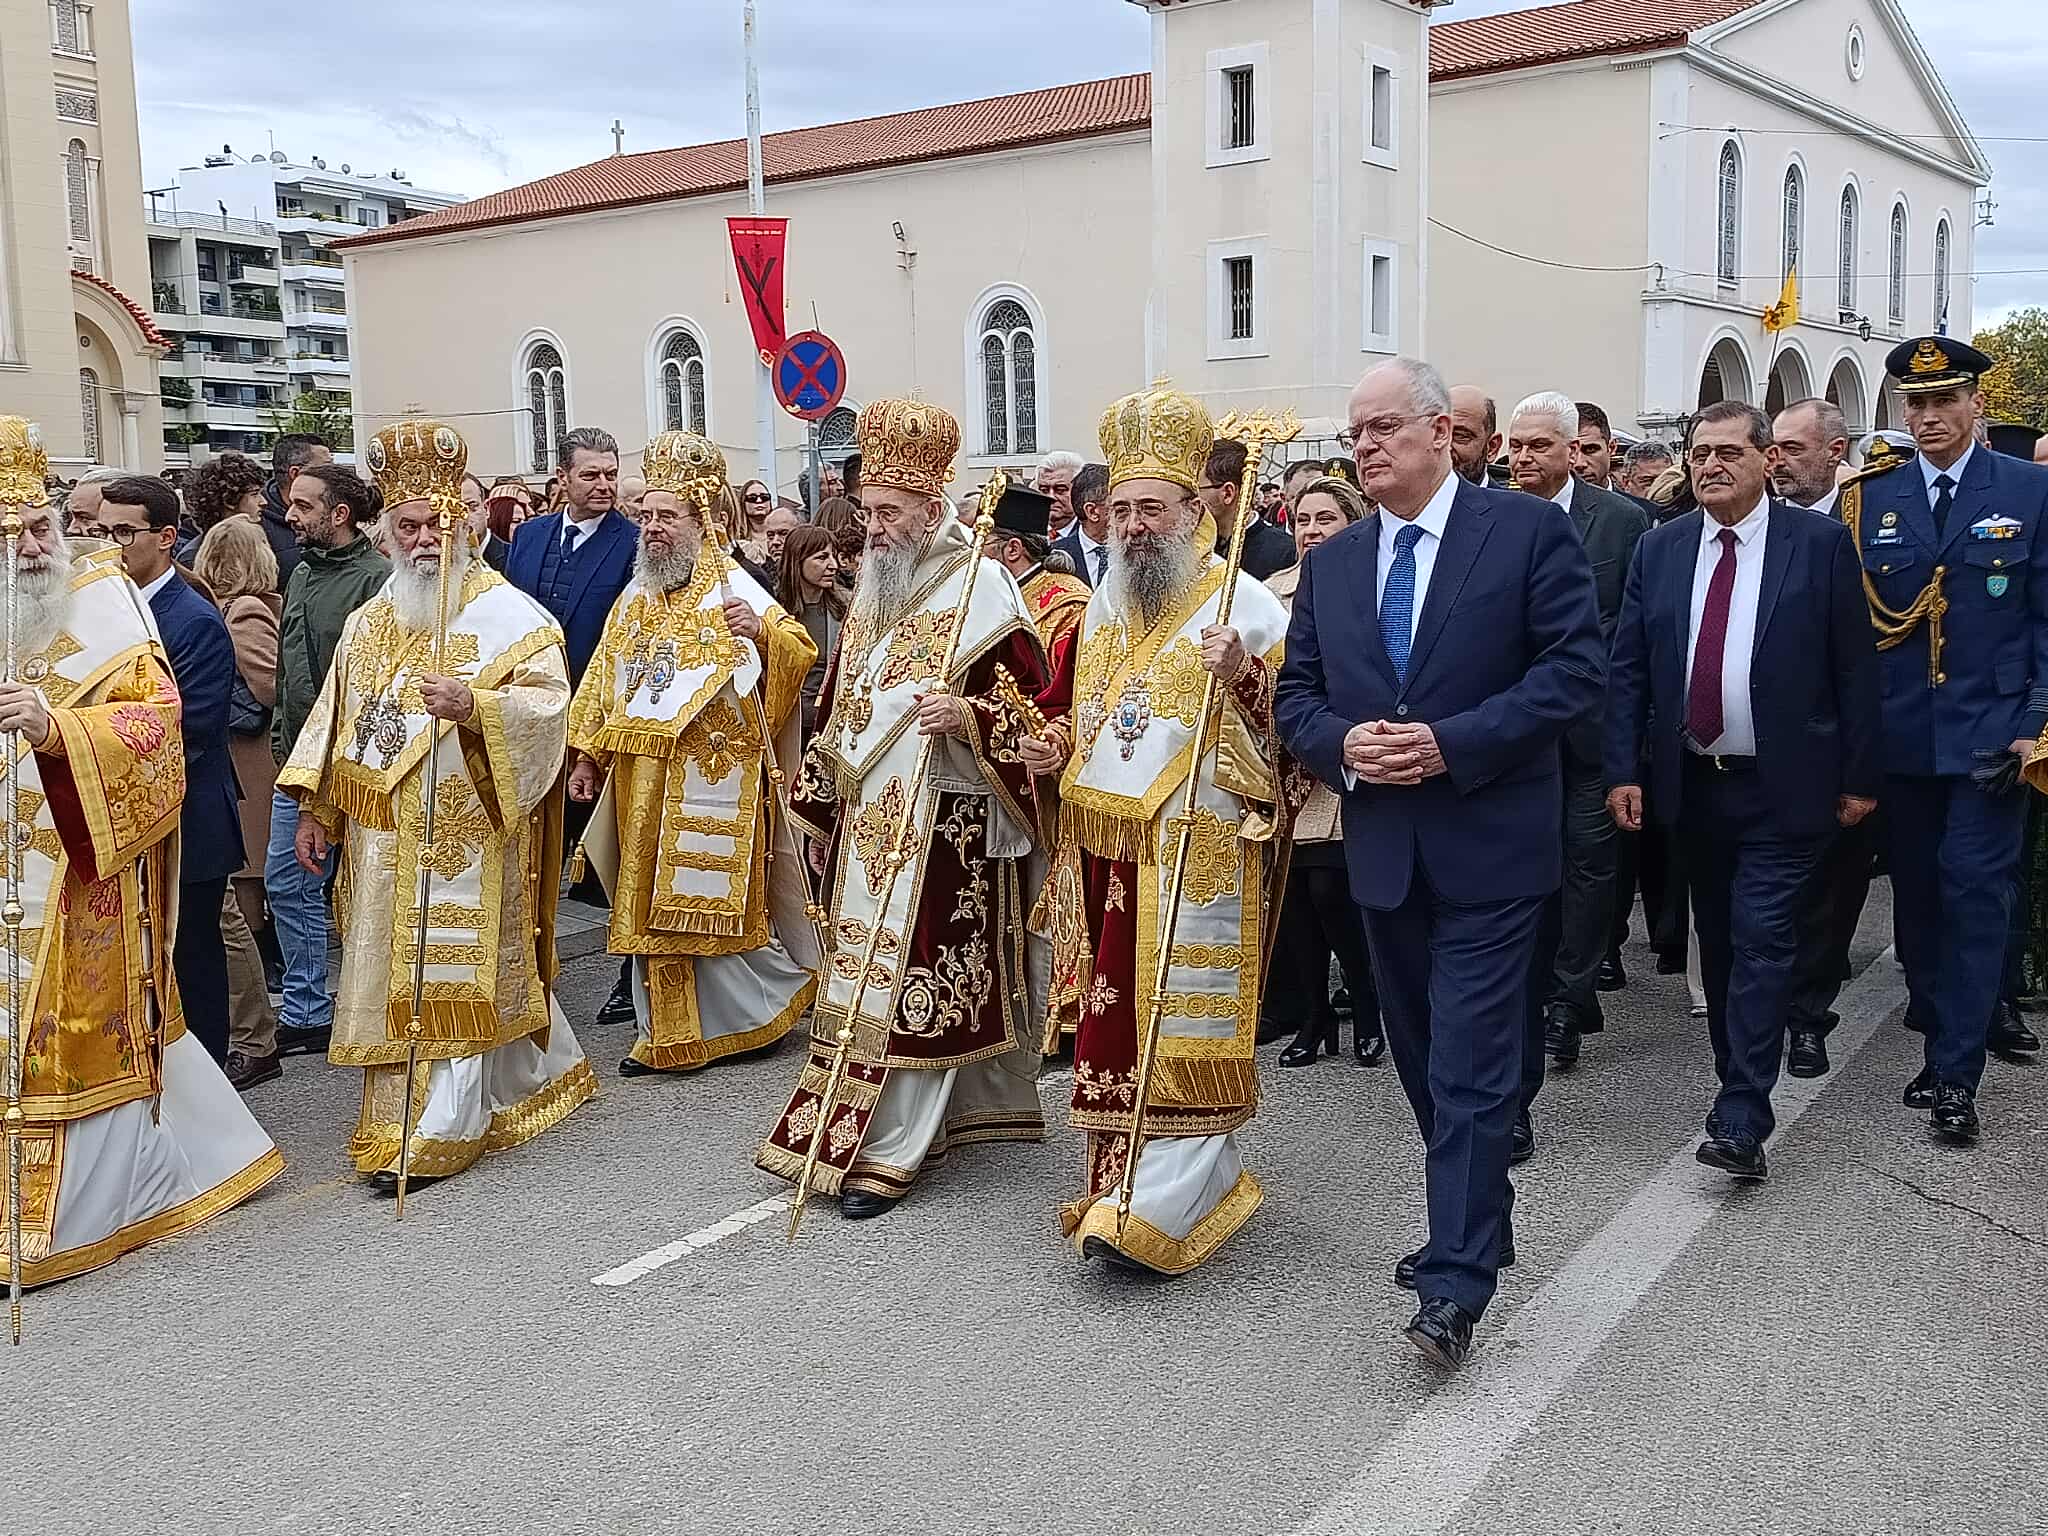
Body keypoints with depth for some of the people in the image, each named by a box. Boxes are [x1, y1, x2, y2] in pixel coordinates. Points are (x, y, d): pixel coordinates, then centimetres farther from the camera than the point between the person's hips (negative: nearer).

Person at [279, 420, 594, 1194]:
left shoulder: (506, 612, -5)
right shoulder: (370, 620, 16)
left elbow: (548, 702, -15)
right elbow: (337, 716, 18)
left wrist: (474, 705, -31)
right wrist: (315, 806, 14)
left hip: (463, 833, -7)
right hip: (383, 835, 7)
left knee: (449, 973, -6)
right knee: (392, 976, 12)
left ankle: (433, 1136, -2)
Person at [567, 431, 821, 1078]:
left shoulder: (731, 589, -5)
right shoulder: (635, 597, 13)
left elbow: (800, 652, -13)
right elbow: (604, 678, 17)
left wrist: (762, 630, -33)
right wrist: (586, 753, 11)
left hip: (711, 775, -6)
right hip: (642, 777, 6)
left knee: (709, 901, 0)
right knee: (651, 906, 9)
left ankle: (749, 1018, 18)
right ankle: (664, 1033, 19)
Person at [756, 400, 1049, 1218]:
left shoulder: (982, 593, -10)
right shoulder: (873, 593, 14)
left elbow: (1036, 717, -11)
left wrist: (967, 714, -29)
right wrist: (823, 812, 21)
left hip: (941, 826, -8)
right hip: (868, 824, 8)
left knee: (911, 979, -7)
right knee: (874, 974, 12)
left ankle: (886, 1151, -1)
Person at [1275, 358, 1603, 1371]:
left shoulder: (1528, 530, -6)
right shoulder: (1332, 563, 10)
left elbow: (1576, 669, -12)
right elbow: (1296, 696, 11)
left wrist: (1452, 743, -20)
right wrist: (1345, 746, -11)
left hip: (1488, 842, -6)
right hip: (1383, 847, 6)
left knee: (1471, 1065, -8)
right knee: (1425, 1061, 16)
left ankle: (1454, 1281, -3)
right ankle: (1476, 1228, 34)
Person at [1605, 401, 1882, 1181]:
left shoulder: (1819, 542, -5)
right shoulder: (1660, 549, 4)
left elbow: (1853, 667, -4)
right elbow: (1627, 667, 4)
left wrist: (1859, 778, -4)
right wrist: (1623, 770, -4)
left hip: (1781, 787, -4)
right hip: (1692, 784, 4)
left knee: (1762, 944, -8)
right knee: (1718, 942, 14)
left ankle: (1740, 1123, -7)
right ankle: (1740, 1082, 29)